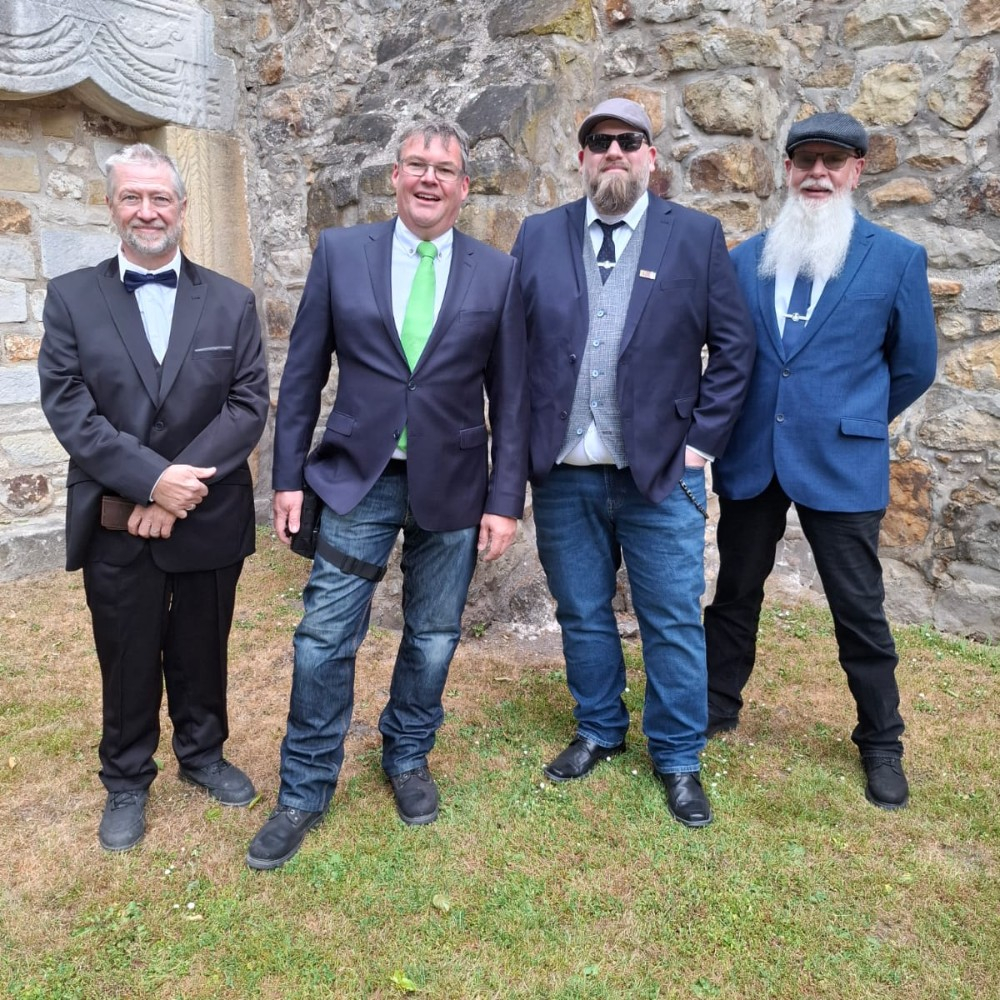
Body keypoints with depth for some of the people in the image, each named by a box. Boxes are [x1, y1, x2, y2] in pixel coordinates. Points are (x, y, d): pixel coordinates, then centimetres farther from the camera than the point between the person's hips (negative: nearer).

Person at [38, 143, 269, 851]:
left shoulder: (232, 302, 2)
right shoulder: (71, 298, 1)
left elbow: (249, 405, -6)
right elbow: (68, 408, -8)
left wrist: (182, 485, -17)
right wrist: (152, 478, -20)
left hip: (210, 519, 1)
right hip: (115, 523, 0)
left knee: (203, 653, 16)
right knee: (128, 661, 13)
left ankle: (203, 753, 39)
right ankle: (127, 782, 33)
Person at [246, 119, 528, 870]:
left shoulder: (497, 273, 1)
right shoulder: (340, 252, 1)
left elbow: (511, 397, 1)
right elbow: (303, 375, 3)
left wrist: (506, 498, -3)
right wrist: (289, 475, 0)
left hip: (452, 485, 1)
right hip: (356, 477, 0)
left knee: (433, 638, 12)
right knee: (324, 639, 1)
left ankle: (408, 759, 36)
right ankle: (305, 792, 20)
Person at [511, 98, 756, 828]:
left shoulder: (697, 236, 1)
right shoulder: (539, 236, 5)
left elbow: (734, 346, 1)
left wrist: (703, 439, -5)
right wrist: (525, 441, -1)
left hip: (661, 472, -2)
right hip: (563, 474, 2)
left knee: (673, 623, 6)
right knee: (582, 616, 15)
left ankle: (678, 758, 25)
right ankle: (599, 731, 36)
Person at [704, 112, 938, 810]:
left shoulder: (896, 259, -1)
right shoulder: (745, 259, 5)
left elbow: (915, 365, 6)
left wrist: (856, 422, 12)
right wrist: (723, 430, 9)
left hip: (840, 463, -2)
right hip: (750, 459, 3)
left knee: (860, 611, 6)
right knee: (736, 593, 14)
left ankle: (881, 743, 25)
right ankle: (718, 709, 33)